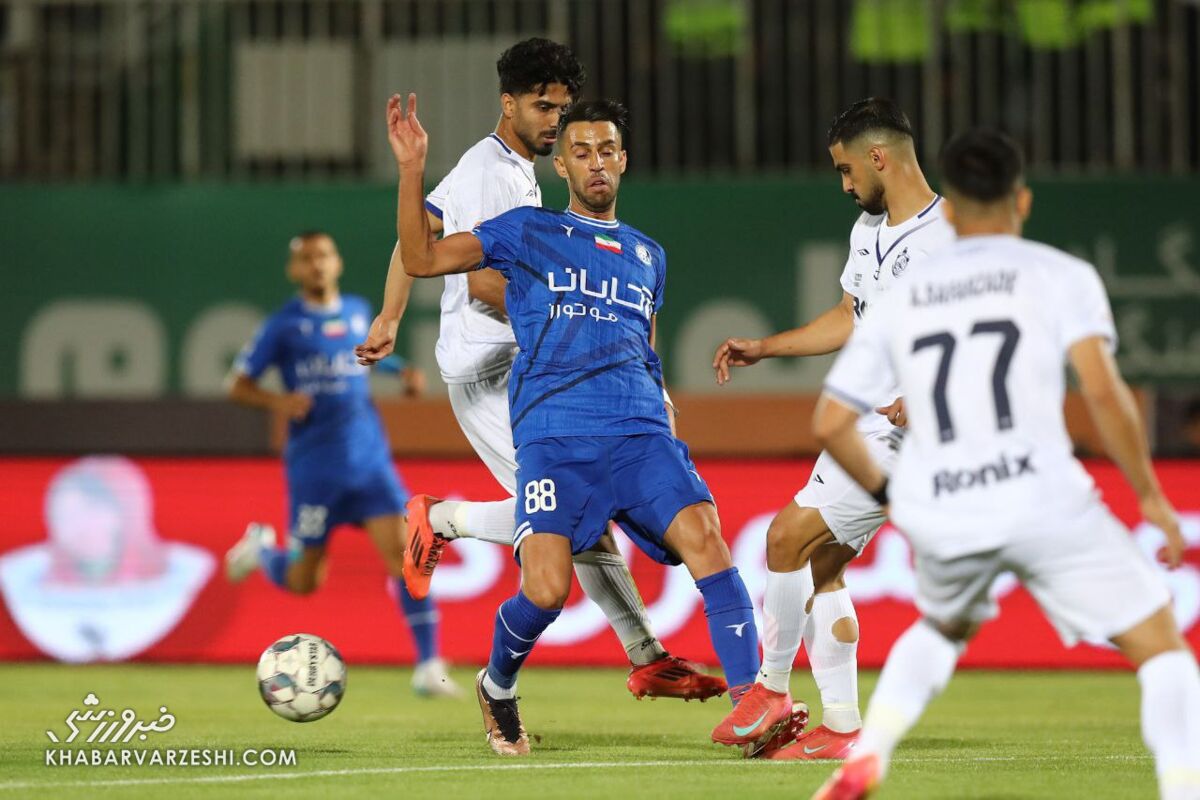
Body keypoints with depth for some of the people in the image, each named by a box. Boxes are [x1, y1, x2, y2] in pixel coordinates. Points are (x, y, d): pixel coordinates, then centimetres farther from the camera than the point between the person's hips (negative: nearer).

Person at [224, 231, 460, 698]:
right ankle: (260, 548, 38)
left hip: (370, 458, 3)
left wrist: (401, 375, 12)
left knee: (403, 553, -13)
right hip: (314, 464, -3)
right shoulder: (284, 325, -2)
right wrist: (278, 401, -18)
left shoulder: (359, 311, 11)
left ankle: (428, 666, -11)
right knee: (303, 582, 4)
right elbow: (238, 387, 2)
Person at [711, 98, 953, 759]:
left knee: (788, 536, -11)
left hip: (904, 433, -10)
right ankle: (840, 728, 15)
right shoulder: (869, 228, 12)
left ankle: (772, 685, 6)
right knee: (819, 565, 10)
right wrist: (763, 349, 26)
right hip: (861, 422, 10)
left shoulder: (950, 238, -17)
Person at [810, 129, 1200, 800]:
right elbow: (1102, 391, -8)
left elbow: (830, 423, 17)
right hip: (1045, 504, -4)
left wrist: (890, 494, 33)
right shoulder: (1061, 275, 6)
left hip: (937, 518, 4)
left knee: (944, 628, 35)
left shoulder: (902, 299, 18)